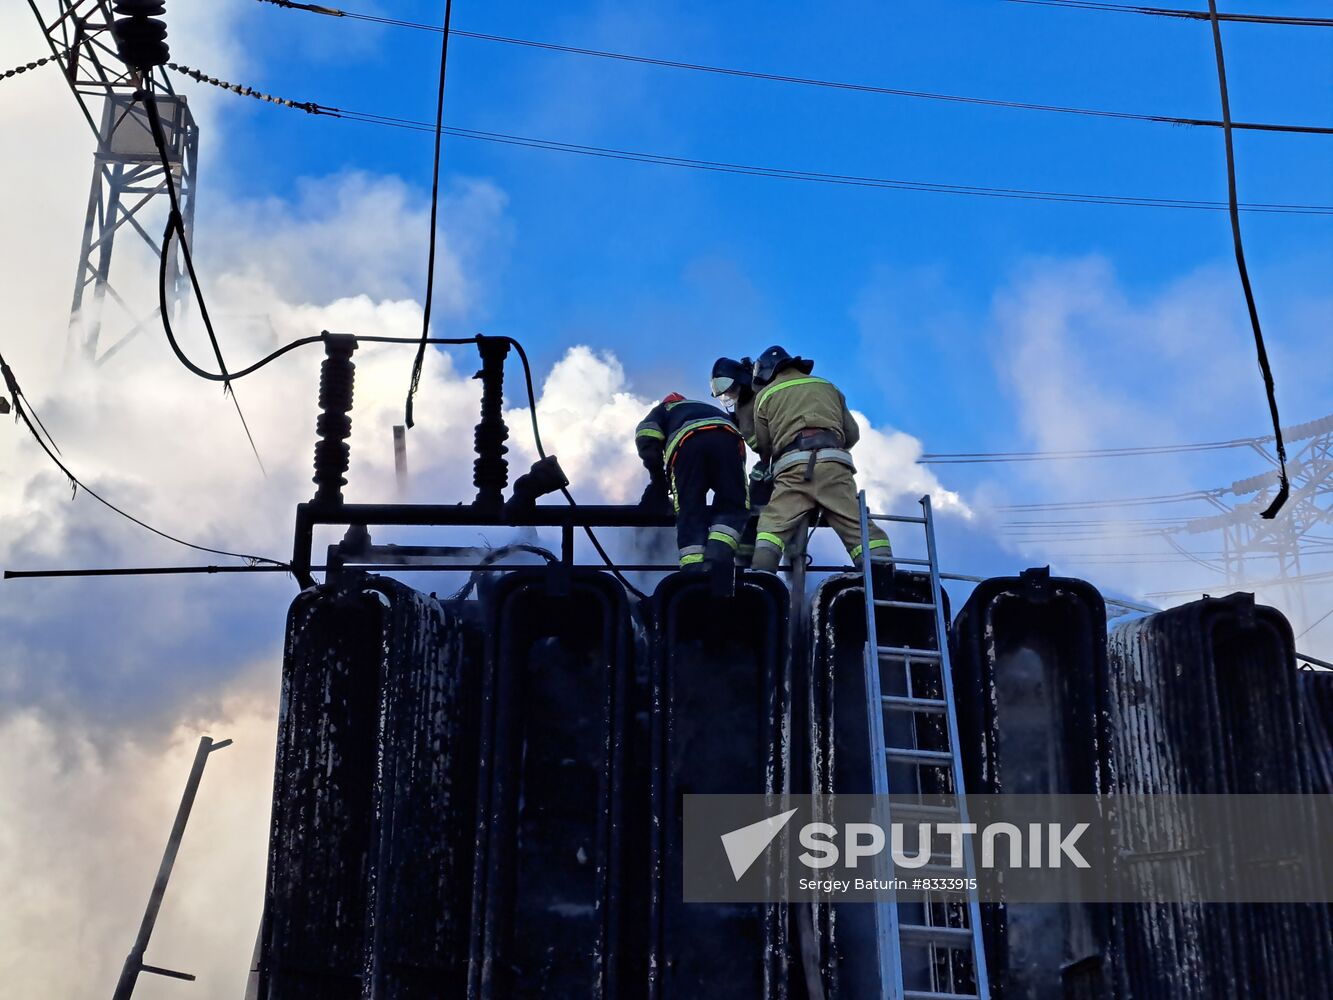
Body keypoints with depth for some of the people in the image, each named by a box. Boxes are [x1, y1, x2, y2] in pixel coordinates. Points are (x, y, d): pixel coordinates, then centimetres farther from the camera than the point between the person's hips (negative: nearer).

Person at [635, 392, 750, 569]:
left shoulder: (665, 409, 39)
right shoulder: (714, 411, 49)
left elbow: (646, 433, 15)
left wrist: (657, 478, 19)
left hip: (686, 442, -2)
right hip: (727, 439, 2)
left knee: (690, 514, 1)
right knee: (733, 506, 7)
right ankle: (717, 562, -18)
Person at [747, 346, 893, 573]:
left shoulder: (765, 395, 21)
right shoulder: (827, 386, 31)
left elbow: (763, 445, 20)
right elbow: (853, 434, 25)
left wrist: (766, 468, 41)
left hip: (793, 467, -2)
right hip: (834, 464, 2)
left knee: (772, 527, -2)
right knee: (859, 527, -5)